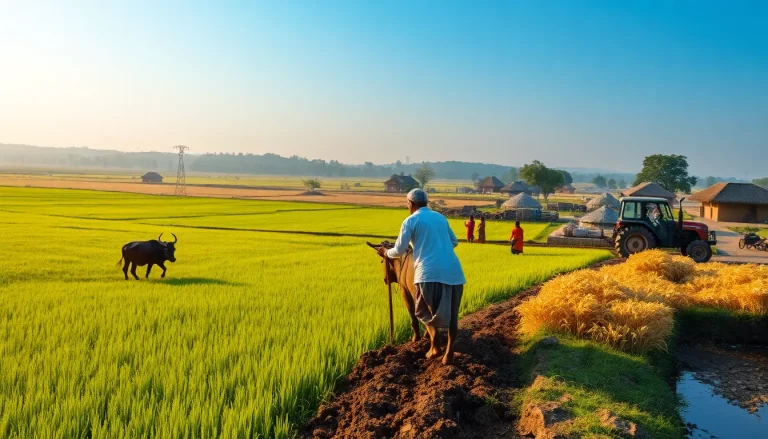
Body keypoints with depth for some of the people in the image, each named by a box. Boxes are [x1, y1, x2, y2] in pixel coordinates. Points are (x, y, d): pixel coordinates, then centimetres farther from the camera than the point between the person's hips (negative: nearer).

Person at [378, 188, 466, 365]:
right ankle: (449, 353, 10)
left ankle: (435, 345, 1)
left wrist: (386, 253, 27)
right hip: (454, 271, 5)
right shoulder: (440, 217, 20)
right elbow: (454, 242, 32)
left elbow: (399, 251, 6)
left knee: (425, 310, 14)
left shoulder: (410, 221, 5)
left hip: (430, 272, -4)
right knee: (452, 313, 12)